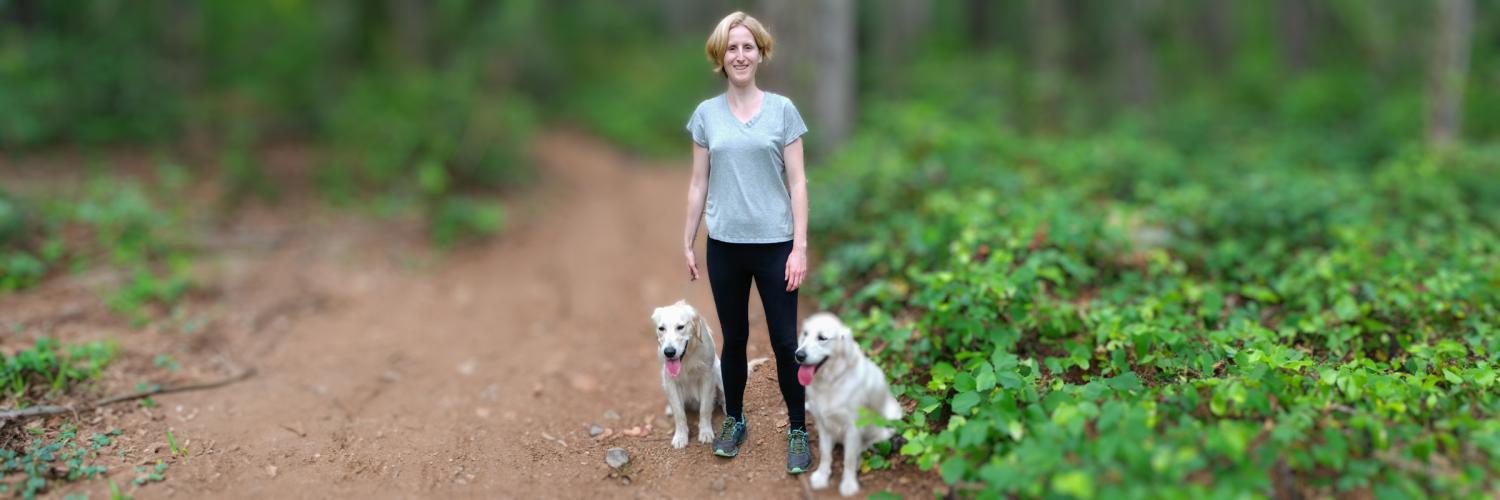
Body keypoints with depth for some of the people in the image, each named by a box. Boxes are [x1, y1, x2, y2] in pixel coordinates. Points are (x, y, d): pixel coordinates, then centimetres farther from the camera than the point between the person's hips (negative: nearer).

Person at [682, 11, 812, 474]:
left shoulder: (782, 110, -2)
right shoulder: (706, 114, 3)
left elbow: (797, 182, -3)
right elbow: (698, 184, 7)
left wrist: (800, 246, -9)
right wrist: (687, 243, 6)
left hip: (774, 244, -2)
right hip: (725, 246, 2)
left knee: (784, 341, 2)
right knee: (734, 338, 14)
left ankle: (797, 430, 16)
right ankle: (734, 420, 30)